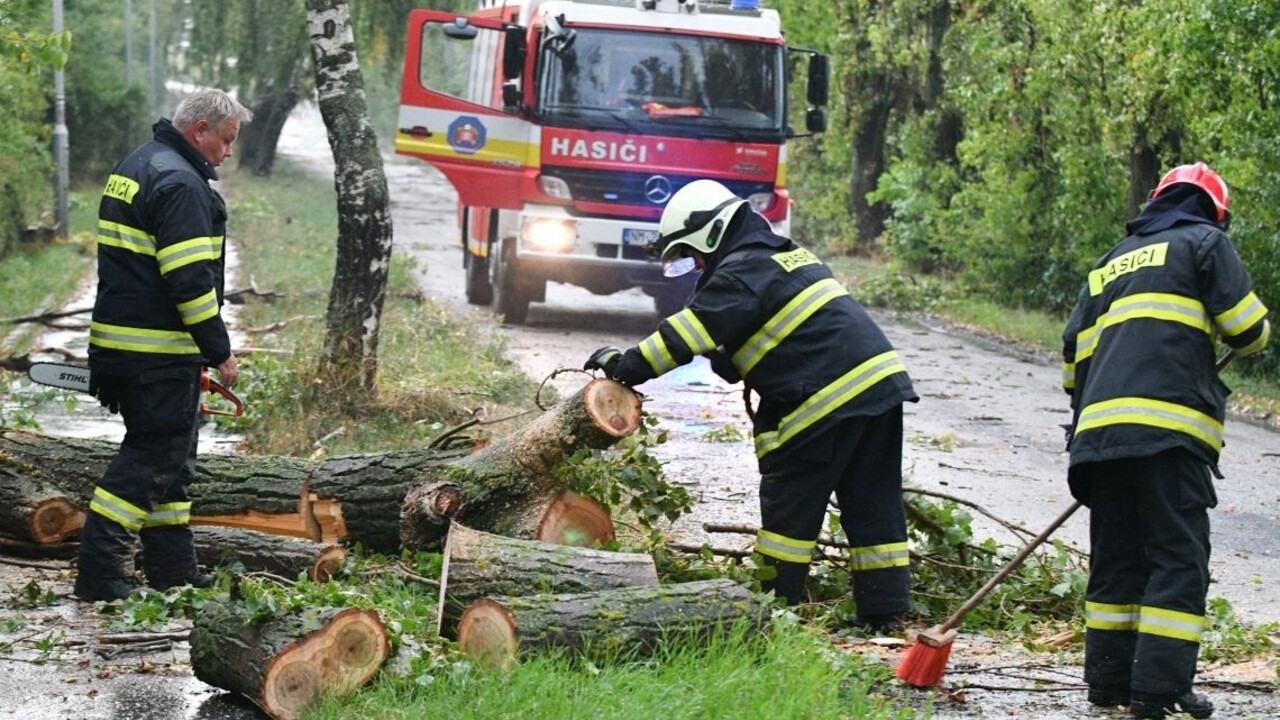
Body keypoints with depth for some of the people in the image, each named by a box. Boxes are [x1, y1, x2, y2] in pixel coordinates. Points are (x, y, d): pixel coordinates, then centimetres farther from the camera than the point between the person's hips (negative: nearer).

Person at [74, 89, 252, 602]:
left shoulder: (133, 169, 17)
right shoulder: (180, 184, -17)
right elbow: (189, 280, -22)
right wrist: (220, 352, -15)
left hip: (116, 342, 10)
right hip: (160, 350, -10)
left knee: (168, 452, 17)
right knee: (154, 454, -6)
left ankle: (173, 568, 22)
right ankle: (100, 573, -9)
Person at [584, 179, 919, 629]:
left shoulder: (742, 271, -6)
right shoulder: (788, 256, 24)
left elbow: (687, 333, -12)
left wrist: (627, 366, -8)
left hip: (828, 399, -9)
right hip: (881, 378, 9)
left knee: (788, 503, 0)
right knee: (872, 508, 9)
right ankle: (885, 612, 8)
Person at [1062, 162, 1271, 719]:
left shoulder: (1110, 263, 26)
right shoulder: (1203, 243, 7)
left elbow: (1075, 355, 23)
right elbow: (1248, 329, -1)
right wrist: (1243, 342, 22)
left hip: (1100, 426, 6)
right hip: (1170, 428, -6)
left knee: (1116, 558, 12)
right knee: (1179, 559, -6)